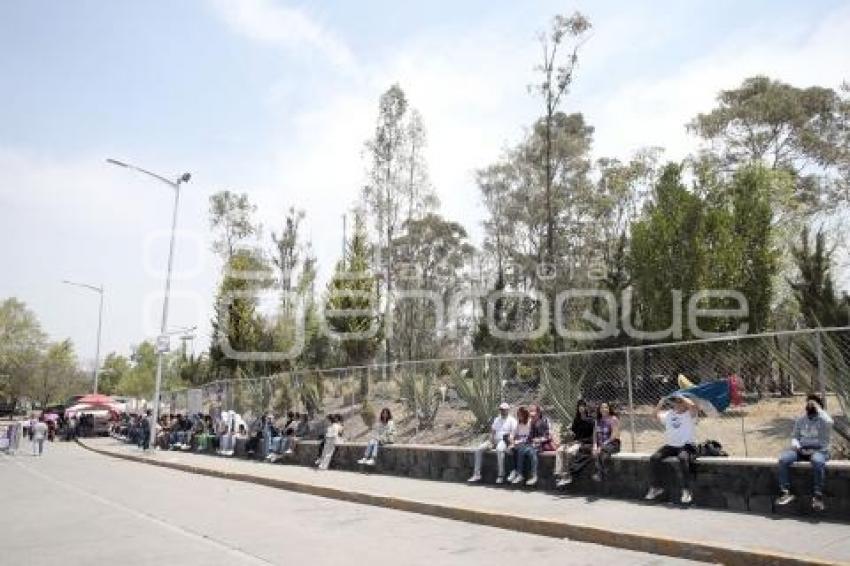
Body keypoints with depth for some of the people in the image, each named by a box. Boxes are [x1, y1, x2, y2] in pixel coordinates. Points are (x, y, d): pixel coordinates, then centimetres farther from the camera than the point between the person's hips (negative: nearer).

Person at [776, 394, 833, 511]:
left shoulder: (823, 419, 2)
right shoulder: (800, 420, 16)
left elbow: (829, 423, -23)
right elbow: (794, 436, 16)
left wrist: (818, 409, -12)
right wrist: (796, 445, -6)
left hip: (819, 450, -4)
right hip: (802, 450, 4)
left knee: (818, 461, -40)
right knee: (783, 458, -24)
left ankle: (818, 496, -30)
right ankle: (785, 492, -22)